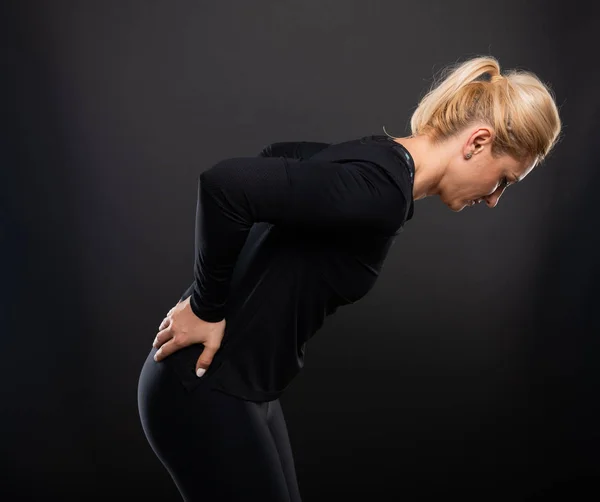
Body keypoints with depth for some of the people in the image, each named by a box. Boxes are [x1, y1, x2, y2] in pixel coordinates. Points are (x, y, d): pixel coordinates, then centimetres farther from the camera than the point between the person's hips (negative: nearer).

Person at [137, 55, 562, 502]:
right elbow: (225, 181, -32)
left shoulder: (377, 161, 6)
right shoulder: (381, 190, -23)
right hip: (203, 389, -9)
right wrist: (206, 307, -18)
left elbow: (273, 159, 20)